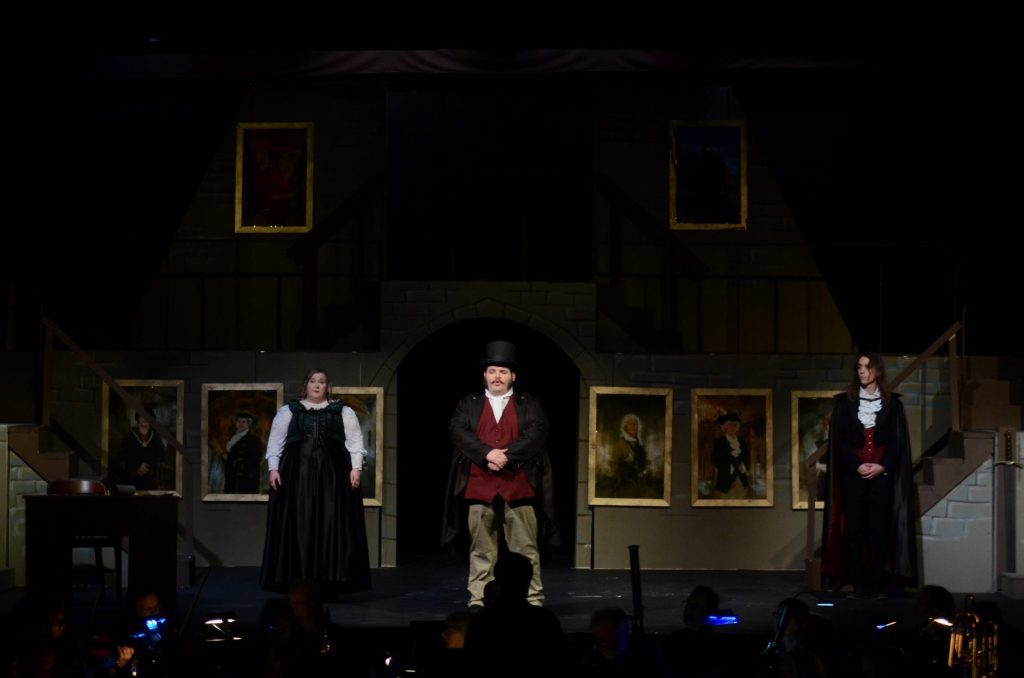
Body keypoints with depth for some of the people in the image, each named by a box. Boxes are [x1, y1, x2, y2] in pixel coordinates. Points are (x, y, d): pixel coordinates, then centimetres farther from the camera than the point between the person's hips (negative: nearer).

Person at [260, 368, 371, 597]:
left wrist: (356, 467, -7)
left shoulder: (343, 412, 12)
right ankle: (298, 583, 1)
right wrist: (273, 468, -5)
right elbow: (275, 441, 7)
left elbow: (355, 440, 5)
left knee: (332, 525, -5)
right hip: (297, 474, 0)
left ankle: (329, 583, -2)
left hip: (332, 474, 0)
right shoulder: (288, 411, 11)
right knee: (299, 525, -4)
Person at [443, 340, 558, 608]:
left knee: (526, 549, 1)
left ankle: (533, 600, 4)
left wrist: (506, 456, -17)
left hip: (519, 486, -1)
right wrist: (488, 454, -17)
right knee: (481, 550, 4)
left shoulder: (529, 404, 10)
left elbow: (537, 433, -5)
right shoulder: (468, 404, 12)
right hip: (479, 486, 1)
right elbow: (457, 431, -4)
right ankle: (478, 600, 8)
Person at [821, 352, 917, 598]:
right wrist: (857, 466, -11)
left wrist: (882, 466, -11)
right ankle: (858, 584, -1)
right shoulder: (844, 402, 7)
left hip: (882, 474, 0)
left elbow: (898, 441, 4)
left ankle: (877, 584, 0)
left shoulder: (892, 403, 8)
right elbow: (839, 440, 2)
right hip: (852, 475, 0)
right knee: (854, 530, -3)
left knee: (879, 529, -3)